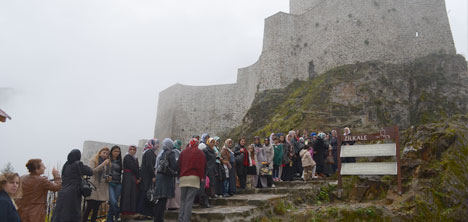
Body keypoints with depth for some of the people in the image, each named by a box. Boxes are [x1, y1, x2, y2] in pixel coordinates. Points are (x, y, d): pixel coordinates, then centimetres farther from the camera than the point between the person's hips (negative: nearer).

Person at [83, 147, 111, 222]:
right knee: (89, 208, -7)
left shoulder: (108, 163, 15)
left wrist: (108, 178, 3)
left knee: (96, 209, 8)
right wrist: (102, 164, -21)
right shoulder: (93, 161, -2)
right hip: (94, 187, -5)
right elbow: (91, 171, -17)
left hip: (103, 188, 5)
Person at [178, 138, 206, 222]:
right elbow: (203, 166, 0)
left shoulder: (183, 152, 12)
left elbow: (179, 165, 14)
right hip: (194, 178, -3)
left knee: (183, 199, 9)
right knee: (190, 200, -4)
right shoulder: (200, 153, 4)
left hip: (183, 178, 3)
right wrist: (201, 177, 3)